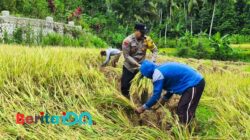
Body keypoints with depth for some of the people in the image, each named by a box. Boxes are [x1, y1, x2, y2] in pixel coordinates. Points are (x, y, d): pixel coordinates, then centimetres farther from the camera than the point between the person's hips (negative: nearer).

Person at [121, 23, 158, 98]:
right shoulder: (128, 40, -19)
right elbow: (126, 56, -19)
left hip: (141, 66, 2)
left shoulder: (146, 39, -10)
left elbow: (155, 50, -2)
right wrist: (137, 64, -26)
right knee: (124, 87, 2)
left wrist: (152, 62, -17)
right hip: (129, 67, -2)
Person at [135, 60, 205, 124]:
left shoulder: (157, 74, -14)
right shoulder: (163, 68, 15)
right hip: (196, 81, 10)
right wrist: (161, 103, 25)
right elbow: (171, 87, 23)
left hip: (194, 84, -10)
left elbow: (156, 96, -12)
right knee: (181, 109, 17)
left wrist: (143, 108, -1)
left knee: (184, 111, -8)